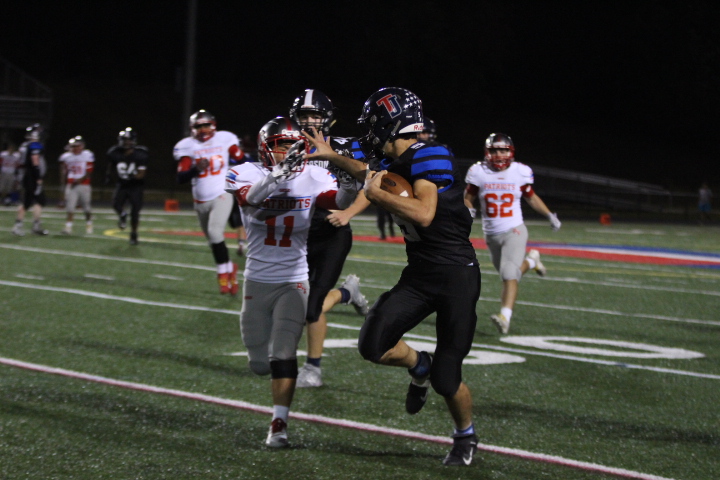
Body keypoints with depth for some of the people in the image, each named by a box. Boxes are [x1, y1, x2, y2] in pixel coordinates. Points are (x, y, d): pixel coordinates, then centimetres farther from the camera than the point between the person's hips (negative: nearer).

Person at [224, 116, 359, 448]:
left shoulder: (312, 179, -7)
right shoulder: (248, 174, -8)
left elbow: (340, 201, -25)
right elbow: (250, 197, -31)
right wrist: (278, 174, -49)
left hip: (294, 282, -1)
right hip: (257, 281, 2)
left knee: (283, 355, -13)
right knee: (259, 364, 10)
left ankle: (279, 425, -5)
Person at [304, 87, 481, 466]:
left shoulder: (429, 157, -19)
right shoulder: (393, 162, 6)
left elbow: (423, 214, -32)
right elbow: (370, 173, 32)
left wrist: (376, 194, -21)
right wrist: (330, 156, 38)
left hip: (457, 277, -7)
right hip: (419, 274, 7)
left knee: (446, 380, -2)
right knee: (373, 345, -11)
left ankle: (465, 437, 28)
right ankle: (418, 367, 21)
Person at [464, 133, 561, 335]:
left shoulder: (520, 172, -5)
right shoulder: (479, 173, -6)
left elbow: (531, 197, 12)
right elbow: (468, 198, 6)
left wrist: (549, 215, 8)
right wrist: (469, 210, -15)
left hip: (514, 231, -3)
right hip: (492, 234, 3)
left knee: (509, 274, -19)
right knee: (509, 273, 16)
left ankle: (505, 316, -25)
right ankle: (531, 260, 46)